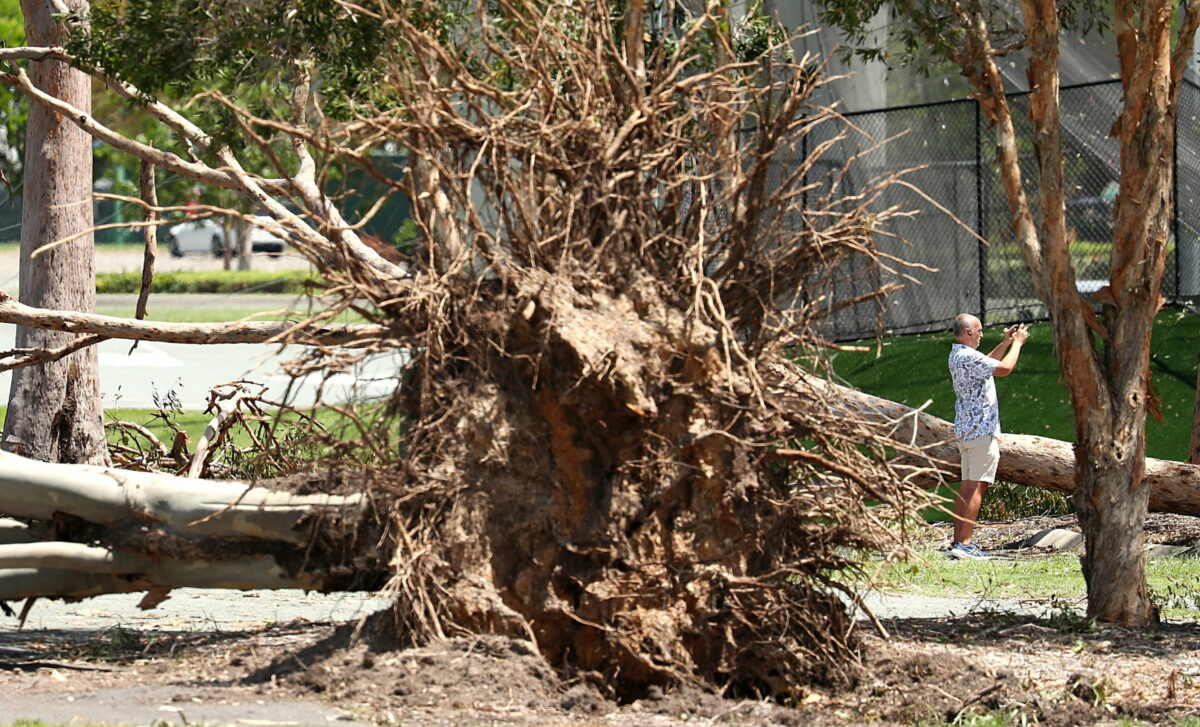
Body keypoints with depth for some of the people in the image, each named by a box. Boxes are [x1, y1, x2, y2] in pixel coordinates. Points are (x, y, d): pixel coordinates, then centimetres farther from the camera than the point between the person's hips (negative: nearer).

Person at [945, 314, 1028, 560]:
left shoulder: (958, 355, 15)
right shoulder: (968, 356, -17)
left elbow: (987, 364, 33)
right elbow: (1004, 368, -20)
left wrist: (1006, 343, 27)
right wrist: (1017, 343, -6)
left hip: (966, 430, 10)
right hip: (981, 429, -10)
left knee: (966, 487, 10)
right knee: (976, 487, -11)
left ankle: (958, 541, 9)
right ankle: (965, 544, -16)